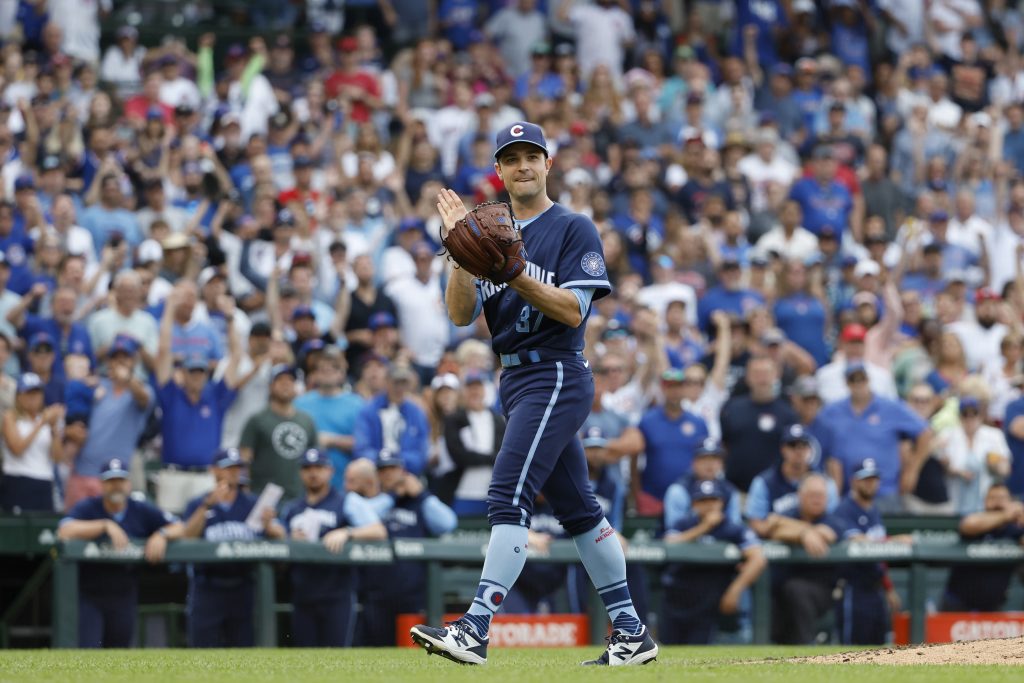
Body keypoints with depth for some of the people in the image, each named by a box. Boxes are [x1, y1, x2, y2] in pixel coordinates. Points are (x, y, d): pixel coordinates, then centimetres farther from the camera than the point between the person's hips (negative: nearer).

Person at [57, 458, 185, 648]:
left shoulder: (142, 511, 6)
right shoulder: (86, 508, -5)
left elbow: (179, 528, 7)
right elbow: (64, 532, -23)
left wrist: (162, 534, -16)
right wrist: (106, 525, -28)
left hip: (124, 599, 4)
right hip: (88, 597, -4)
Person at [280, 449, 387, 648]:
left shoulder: (349, 502, 5)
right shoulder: (290, 510, 19)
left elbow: (379, 532, -9)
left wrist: (346, 533, -24)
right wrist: (291, 542, -2)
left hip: (337, 596, -4)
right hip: (302, 599, 5)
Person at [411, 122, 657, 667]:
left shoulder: (573, 229, -4)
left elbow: (573, 310, -15)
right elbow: (462, 314, 5)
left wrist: (515, 273, -26)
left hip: (556, 375, -8)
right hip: (517, 381, 8)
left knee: (509, 497, -19)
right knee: (577, 508, 12)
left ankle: (475, 628, -26)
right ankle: (630, 631, 18)